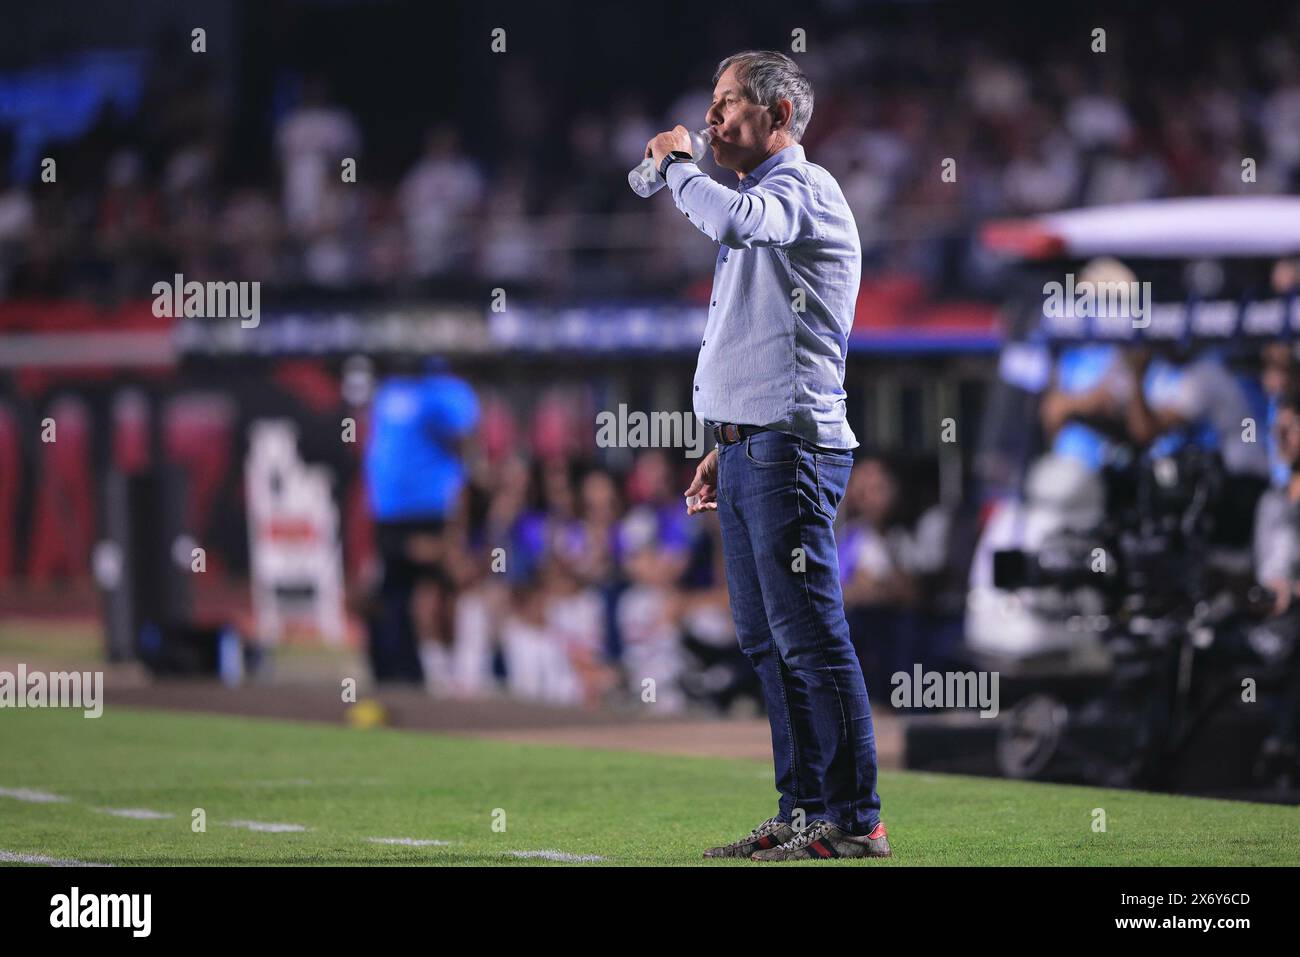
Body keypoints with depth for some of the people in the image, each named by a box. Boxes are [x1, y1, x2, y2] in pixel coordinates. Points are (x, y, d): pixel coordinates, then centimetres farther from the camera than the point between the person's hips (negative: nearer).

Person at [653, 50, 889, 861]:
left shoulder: (804, 190, -7)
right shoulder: (761, 202, 23)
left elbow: (731, 219, -30)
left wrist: (679, 165, -12)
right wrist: (726, 447, 22)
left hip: (790, 449, -10)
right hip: (750, 448, 10)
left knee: (811, 639, -11)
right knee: (768, 642, 10)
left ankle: (854, 822, -11)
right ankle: (802, 814, 14)